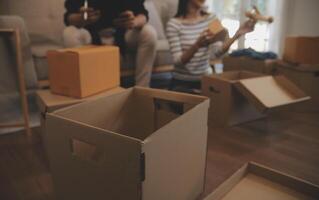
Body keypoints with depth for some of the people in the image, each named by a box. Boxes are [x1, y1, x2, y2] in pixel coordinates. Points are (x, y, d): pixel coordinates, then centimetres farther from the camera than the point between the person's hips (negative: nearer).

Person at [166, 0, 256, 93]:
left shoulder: (211, 19, 2)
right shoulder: (174, 24, -10)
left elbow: (216, 53, -6)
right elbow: (178, 61, -17)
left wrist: (237, 35, -18)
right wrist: (197, 45, -32)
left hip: (206, 79, 4)